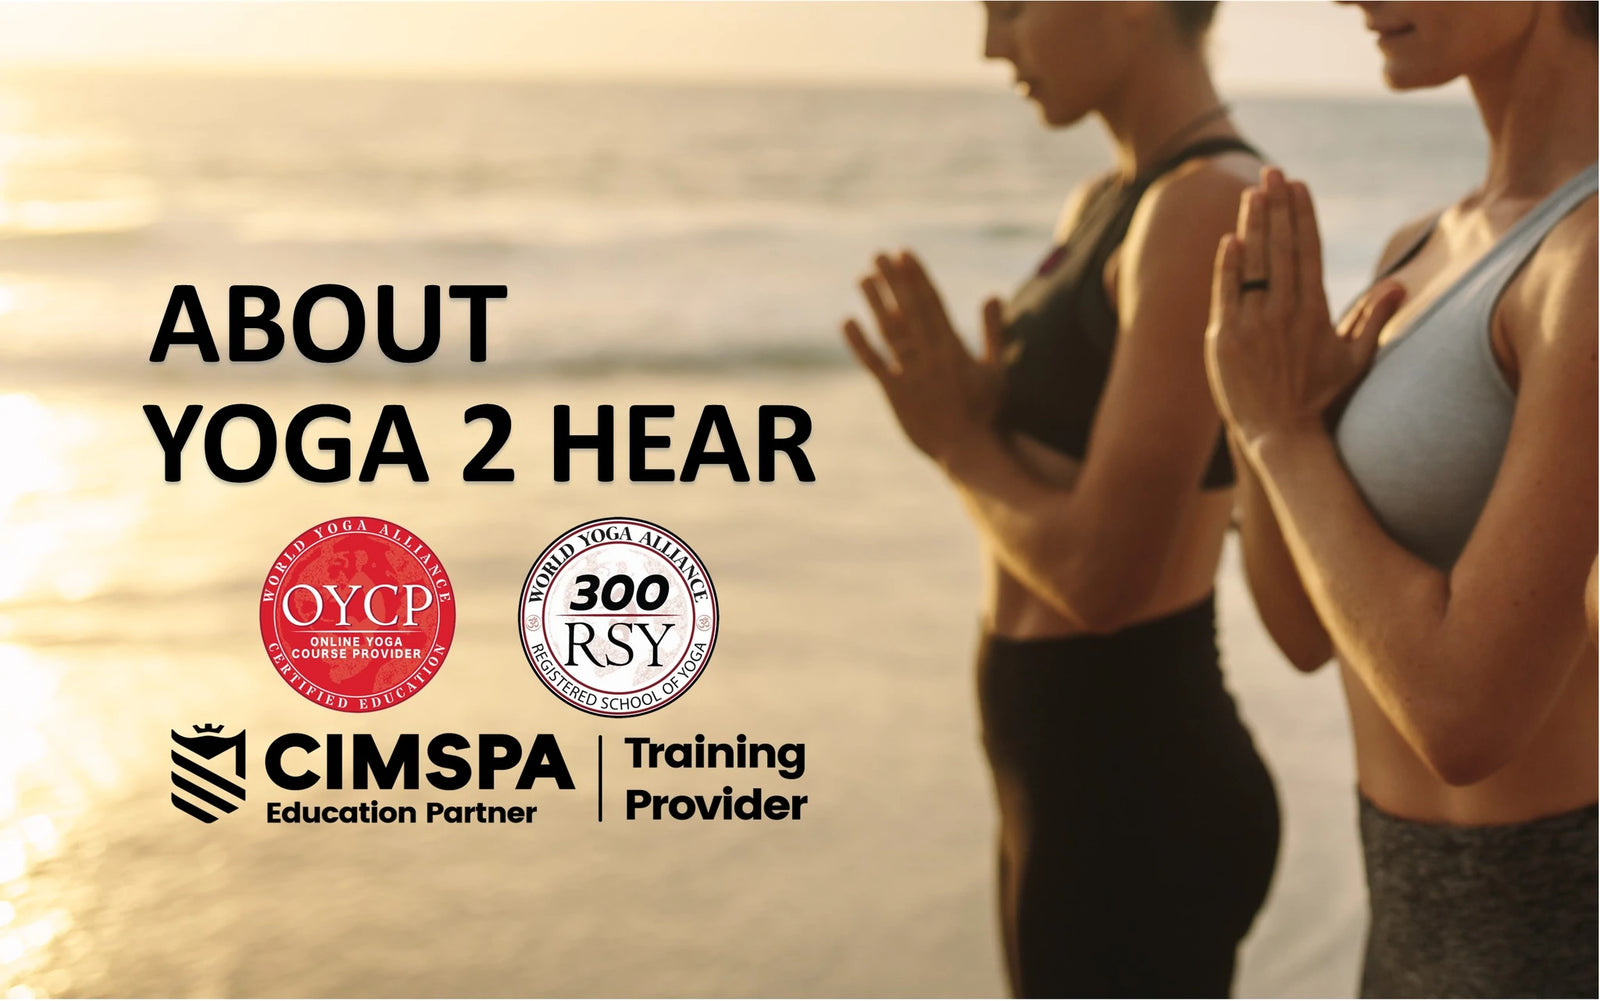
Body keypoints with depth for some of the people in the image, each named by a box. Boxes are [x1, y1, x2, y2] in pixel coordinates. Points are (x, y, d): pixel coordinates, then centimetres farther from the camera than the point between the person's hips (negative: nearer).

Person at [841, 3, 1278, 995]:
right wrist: (971, 423, -7)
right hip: (1082, 777, 10)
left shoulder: (1212, 208, -20)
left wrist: (960, 445, -7)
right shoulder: (1104, 209, 10)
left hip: (1135, 802, -10)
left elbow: (1103, 570, -25)